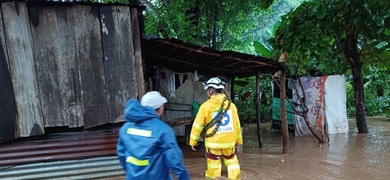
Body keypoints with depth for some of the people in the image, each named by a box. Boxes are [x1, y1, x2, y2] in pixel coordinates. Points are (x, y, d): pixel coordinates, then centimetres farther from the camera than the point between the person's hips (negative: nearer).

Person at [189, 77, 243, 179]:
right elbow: (237, 124, 7)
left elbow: (198, 125, -9)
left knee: (213, 167, 9)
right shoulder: (231, 104, 0)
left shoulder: (206, 106, -12)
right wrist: (238, 139, 20)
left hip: (213, 143, -3)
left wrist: (193, 141, 2)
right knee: (232, 162, 21)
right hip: (229, 141, 3)